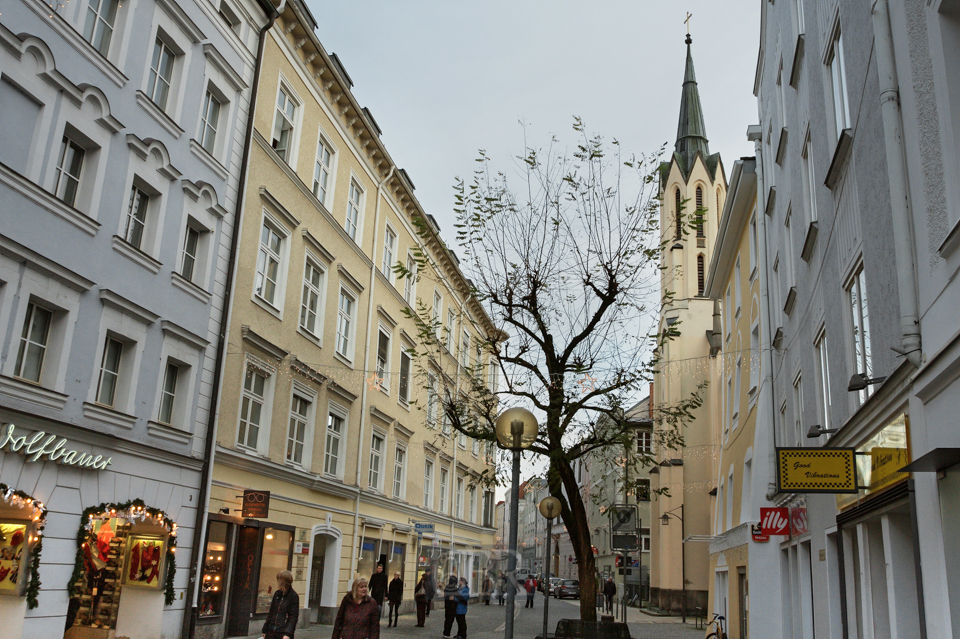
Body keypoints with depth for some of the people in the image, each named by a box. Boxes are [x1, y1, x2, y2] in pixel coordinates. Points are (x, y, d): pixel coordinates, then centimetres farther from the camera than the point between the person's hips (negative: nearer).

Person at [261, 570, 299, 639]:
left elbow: (293, 617, -12)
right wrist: (264, 630, 17)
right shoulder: (277, 594, 9)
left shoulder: (294, 597, -8)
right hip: (271, 632, 6)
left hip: (284, 633, -6)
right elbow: (270, 613, 17)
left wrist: (288, 633, -21)